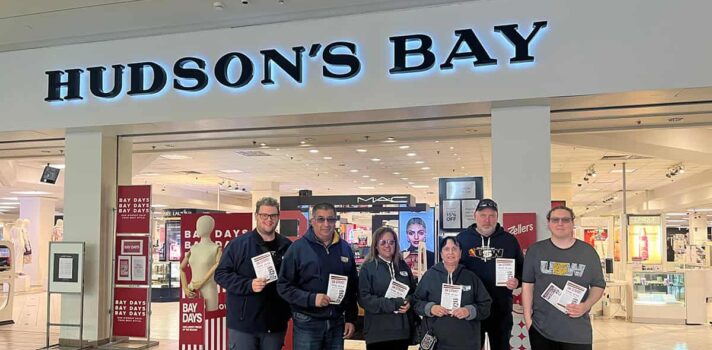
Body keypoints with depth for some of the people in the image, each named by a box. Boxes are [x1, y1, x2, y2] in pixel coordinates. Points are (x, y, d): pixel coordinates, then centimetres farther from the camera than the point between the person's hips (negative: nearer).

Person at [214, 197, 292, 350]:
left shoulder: (287, 246, 6)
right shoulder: (238, 244, -5)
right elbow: (221, 274, -7)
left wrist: (290, 311, 6)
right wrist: (248, 285, -20)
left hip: (276, 324, 3)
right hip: (243, 323, -3)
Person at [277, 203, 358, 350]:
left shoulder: (345, 249, 8)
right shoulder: (298, 248, -7)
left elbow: (352, 287, 14)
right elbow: (284, 285, -8)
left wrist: (351, 318, 10)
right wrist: (311, 299, -20)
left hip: (337, 322, 4)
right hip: (307, 323, -4)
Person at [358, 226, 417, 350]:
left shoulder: (403, 265, 12)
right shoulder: (368, 267, -2)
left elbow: (414, 291, 17)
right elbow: (364, 298, -10)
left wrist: (408, 302, -6)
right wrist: (393, 304, -17)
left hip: (402, 330, 4)